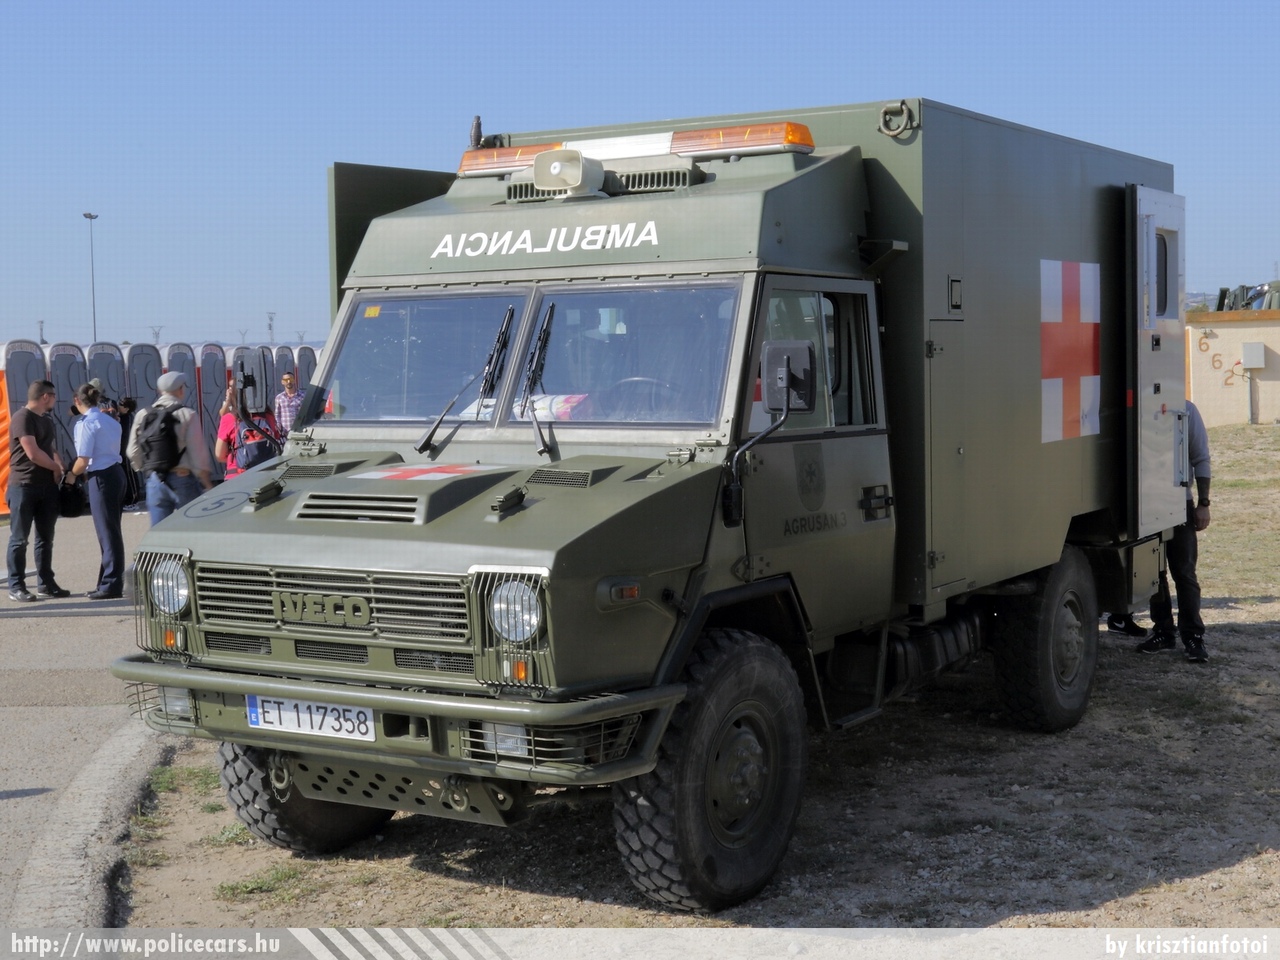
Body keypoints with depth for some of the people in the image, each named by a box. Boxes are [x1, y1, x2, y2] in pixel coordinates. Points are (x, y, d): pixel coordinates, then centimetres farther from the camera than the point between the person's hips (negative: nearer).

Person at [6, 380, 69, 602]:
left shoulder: (47, 421, 16)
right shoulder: (22, 417, -11)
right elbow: (32, 453, -18)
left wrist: (60, 470, 0)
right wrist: (56, 468, -5)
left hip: (47, 486, 8)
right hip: (23, 487, -8)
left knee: (45, 537, 10)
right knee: (19, 539, -2)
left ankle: (46, 584, 16)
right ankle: (16, 587, 2)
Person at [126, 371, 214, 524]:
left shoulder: (143, 416, 3)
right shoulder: (187, 415, -8)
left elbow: (134, 452, 6)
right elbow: (198, 454, -11)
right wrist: (208, 484, -2)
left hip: (155, 481, 4)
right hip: (182, 479, -4)